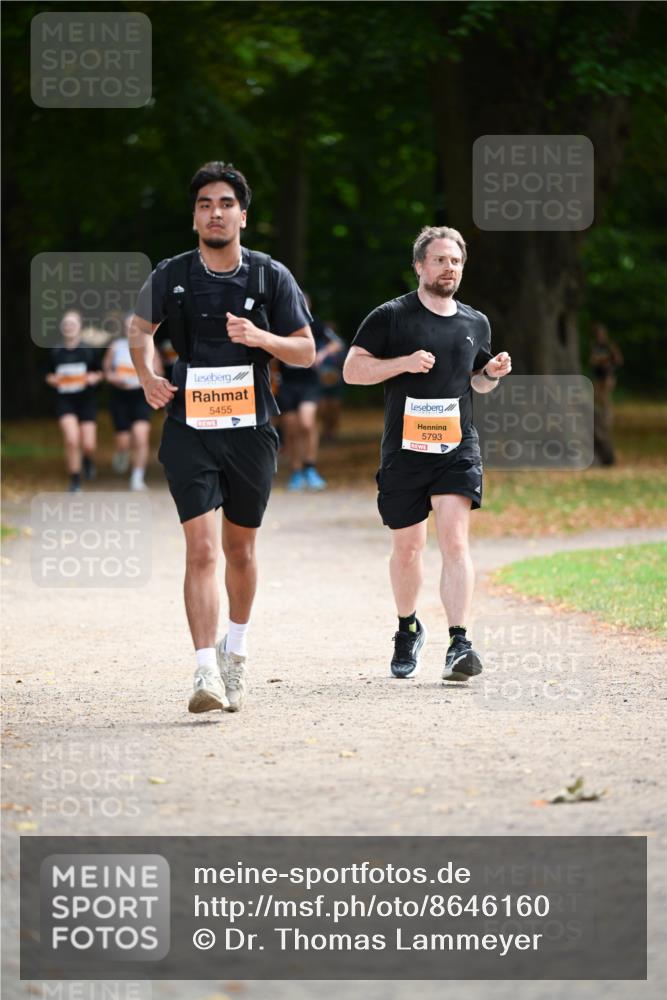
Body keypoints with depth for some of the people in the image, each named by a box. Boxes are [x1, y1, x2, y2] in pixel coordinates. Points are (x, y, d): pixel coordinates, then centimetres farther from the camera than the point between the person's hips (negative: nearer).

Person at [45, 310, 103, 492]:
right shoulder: (56, 352, 3)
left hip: (87, 400, 0)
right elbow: (49, 376, 13)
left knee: (88, 445, -3)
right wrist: (54, 380, -9)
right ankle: (75, 481, -3)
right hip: (65, 400, 0)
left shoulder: (90, 350, -1)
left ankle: (88, 459, 37)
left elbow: (99, 373, 9)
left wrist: (94, 378, -14)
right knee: (71, 440, -17)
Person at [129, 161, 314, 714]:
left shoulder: (271, 276, 1)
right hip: (189, 429, -1)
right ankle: (207, 673, -18)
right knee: (201, 548, -14)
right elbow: (141, 326, 21)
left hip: (251, 428, 1)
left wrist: (260, 337, -15)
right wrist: (147, 376, 4)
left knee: (240, 548, 13)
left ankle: (236, 648, 38)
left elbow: (306, 350, 4)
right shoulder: (171, 276, 2)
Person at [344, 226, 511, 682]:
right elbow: (352, 369, -4)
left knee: (455, 538, -16)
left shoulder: (476, 323, 13)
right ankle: (408, 629, 35)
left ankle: (459, 645, -23)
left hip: (459, 450, 1)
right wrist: (404, 362, -16)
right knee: (407, 546, 9)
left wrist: (492, 374, 3)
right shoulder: (391, 316, -1)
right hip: (404, 450, -1)